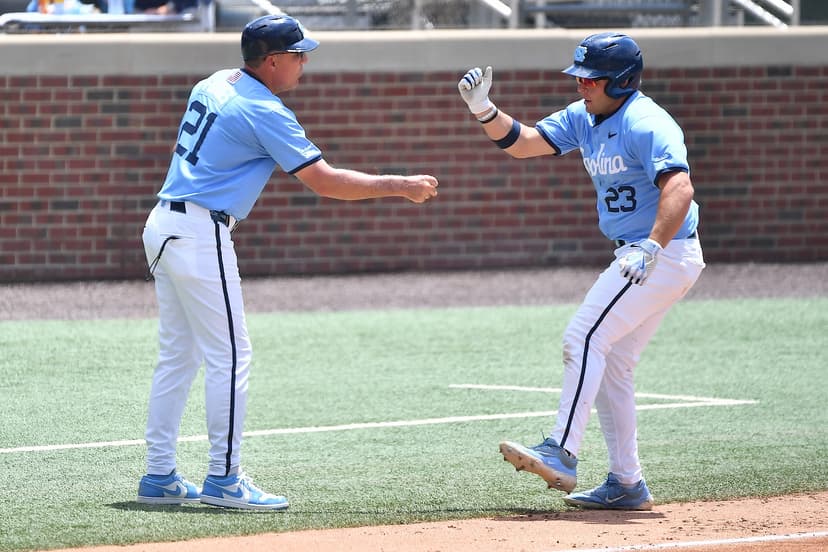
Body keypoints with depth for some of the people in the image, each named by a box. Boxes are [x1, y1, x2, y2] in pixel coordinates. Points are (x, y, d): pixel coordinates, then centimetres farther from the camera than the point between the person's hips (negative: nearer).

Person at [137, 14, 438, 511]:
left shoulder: (212, 86, 13)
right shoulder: (265, 112, -13)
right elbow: (325, 181, -15)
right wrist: (400, 186, -9)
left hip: (163, 226, 9)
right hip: (201, 233, -9)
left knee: (178, 355, 13)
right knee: (230, 355, -5)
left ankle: (160, 478, 14)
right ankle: (224, 481, -5)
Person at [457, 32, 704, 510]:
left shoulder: (646, 125, -19)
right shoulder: (584, 118, 10)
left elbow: (679, 188, -32)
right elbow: (522, 143, 9)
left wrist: (652, 246, -44)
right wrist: (484, 109, -8)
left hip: (667, 254, -10)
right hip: (640, 257, 10)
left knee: (585, 338, -17)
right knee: (609, 366, 10)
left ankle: (562, 454, -22)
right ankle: (627, 485, 14)